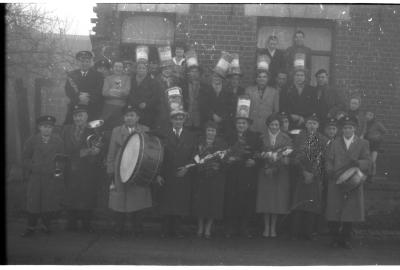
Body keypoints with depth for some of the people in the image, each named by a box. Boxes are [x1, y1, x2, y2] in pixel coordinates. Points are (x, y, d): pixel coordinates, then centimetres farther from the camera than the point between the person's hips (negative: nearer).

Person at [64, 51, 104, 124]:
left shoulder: (98, 75, 10)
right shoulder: (71, 75, 15)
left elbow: (99, 92, 0)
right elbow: (68, 91, 4)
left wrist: (88, 98, -16)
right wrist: (79, 97, -13)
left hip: (92, 110, -1)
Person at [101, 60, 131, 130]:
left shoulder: (127, 78, 11)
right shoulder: (108, 78, 12)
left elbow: (126, 92, -4)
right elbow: (104, 92, -3)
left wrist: (112, 91, -12)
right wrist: (120, 92, -13)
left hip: (122, 107, 0)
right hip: (109, 106, 1)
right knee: (107, 126, -5)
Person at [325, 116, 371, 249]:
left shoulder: (362, 144, 8)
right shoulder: (335, 143, 12)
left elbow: (368, 162, 0)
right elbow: (329, 160, 7)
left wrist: (358, 163, -21)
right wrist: (331, 172, -12)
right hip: (336, 182, 0)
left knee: (350, 212, 2)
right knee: (334, 212, -2)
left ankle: (346, 239, 15)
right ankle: (335, 238, 10)